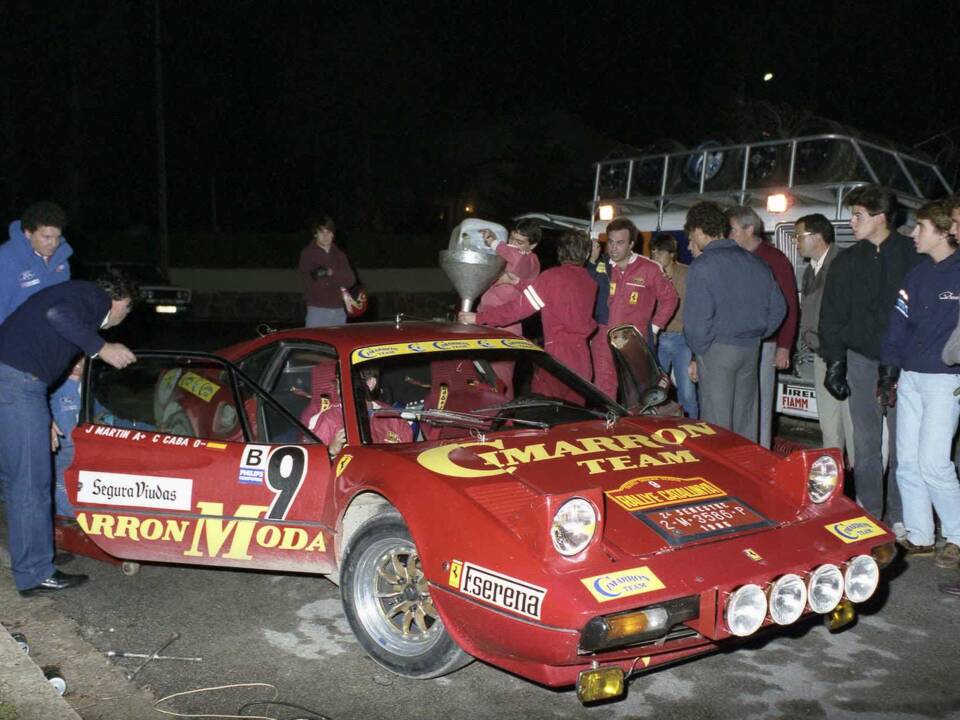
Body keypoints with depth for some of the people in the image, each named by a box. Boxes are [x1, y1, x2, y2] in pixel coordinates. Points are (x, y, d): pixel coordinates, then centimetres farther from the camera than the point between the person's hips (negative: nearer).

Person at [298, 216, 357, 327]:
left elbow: (351, 279, 2)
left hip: (339, 310, 4)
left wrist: (331, 273, -14)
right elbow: (310, 282, -9)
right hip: (317, 309, -4)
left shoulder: (339, 254, 15)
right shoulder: (308, 253, 2)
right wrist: (338, 286, -7)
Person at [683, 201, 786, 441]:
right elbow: (778, 307, 13)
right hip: (751, 349, 6)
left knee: (717, 425, -1)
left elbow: (697, 319, -16)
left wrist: (697, 355, -2)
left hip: (718, 350, -6)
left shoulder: (702, 266, -12)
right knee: (745, 420, 14)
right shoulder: (754, 262, 8)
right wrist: (756, 335, 17)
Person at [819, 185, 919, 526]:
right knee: (866, 441, 7)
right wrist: (835, 363, 0)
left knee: (903, 442, 1)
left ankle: (899, 517, 11)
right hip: (861, 359, 3)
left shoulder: (913, 256, -3)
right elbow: (832, 316, 8)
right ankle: (868, 511, 16)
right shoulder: (847, 262, 8)